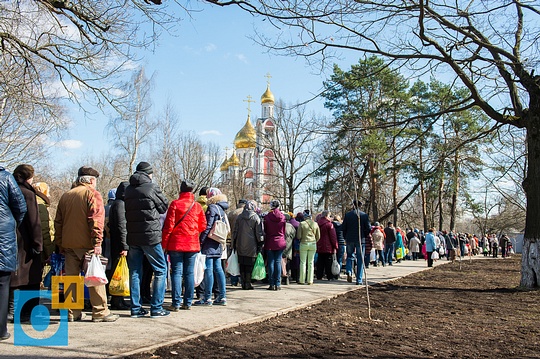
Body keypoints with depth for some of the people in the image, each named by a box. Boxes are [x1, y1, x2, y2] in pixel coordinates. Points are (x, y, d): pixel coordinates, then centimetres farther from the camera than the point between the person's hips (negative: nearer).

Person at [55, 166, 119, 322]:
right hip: (86, 244, -6)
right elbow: (96, 219, -15)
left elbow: (58, 222, 17)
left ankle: (73, 312, 13)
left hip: (68, 244, 6)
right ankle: (100, 312, 1)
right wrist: (97, 242, -17)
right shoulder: (92, 194, -5)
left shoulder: (65, 196, 15)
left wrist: (60, 244, 20)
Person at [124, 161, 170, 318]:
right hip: (150, 235, -5)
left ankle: (135, 308, 14)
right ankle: (156, 308, 3)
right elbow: (164, 207, 3)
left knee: (135, 272, 12)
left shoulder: (127, 190, 9)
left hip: (131, 236, 5)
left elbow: (124, 213, 11)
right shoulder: (152, 187, -7)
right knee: (160, 270, 5)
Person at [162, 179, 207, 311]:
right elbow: (203, 226, 9)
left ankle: (176, 303, -2)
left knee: (177, 272, 0)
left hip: (176, 244, -2)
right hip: (193, 244, 3)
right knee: (189, 273, 8)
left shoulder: (175, 204, -5)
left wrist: (164, 243, -1)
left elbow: (169, 225, -7)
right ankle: (188, 303, 11)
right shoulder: (197, 206, 3)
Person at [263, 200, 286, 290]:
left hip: (270, 243, -1)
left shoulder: (267, 217, -7)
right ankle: (277, 284, 5)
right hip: (280, 242, 1)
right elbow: (284, 231, 5)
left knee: (271, 262, 4)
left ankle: (272, 284, 4)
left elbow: (265, 231, 2)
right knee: (278, 262, 5)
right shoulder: (282, 217, -2)